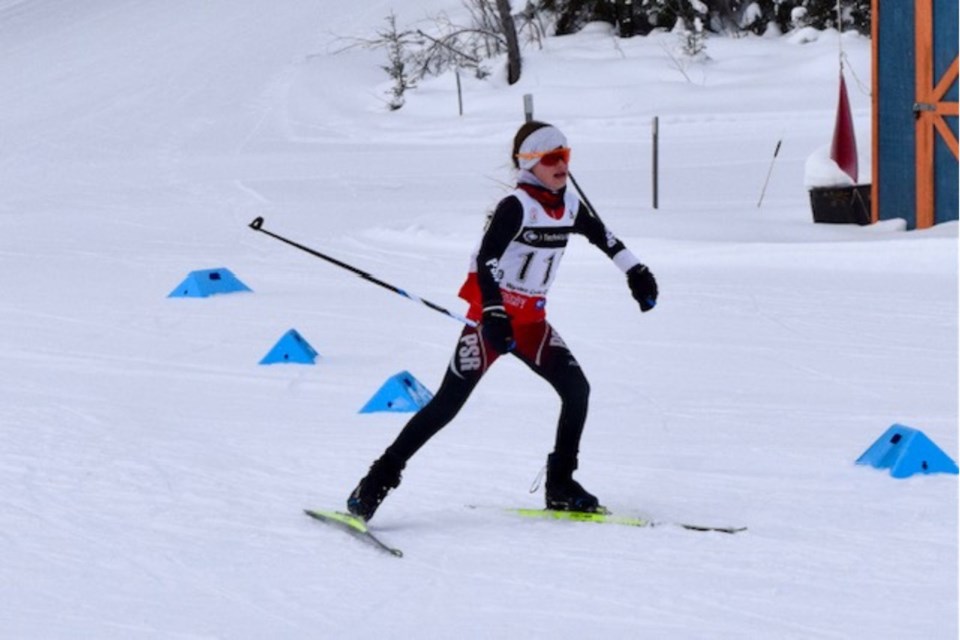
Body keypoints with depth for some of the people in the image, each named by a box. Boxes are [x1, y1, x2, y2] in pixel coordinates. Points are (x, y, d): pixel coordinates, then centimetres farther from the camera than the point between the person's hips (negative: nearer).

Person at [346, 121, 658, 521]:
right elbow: (486, 260, -26)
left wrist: (636, 273, 28)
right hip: (493, 315, -7)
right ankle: (379, 480, -8)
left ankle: (560, 486, 7)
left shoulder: (568, 206, 6)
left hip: (531, 320, 7)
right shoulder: (516, 206, -16)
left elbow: (603, 237, 26)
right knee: (449, 402, -12)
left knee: (577, 390, -6)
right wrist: (493, 314, -36)